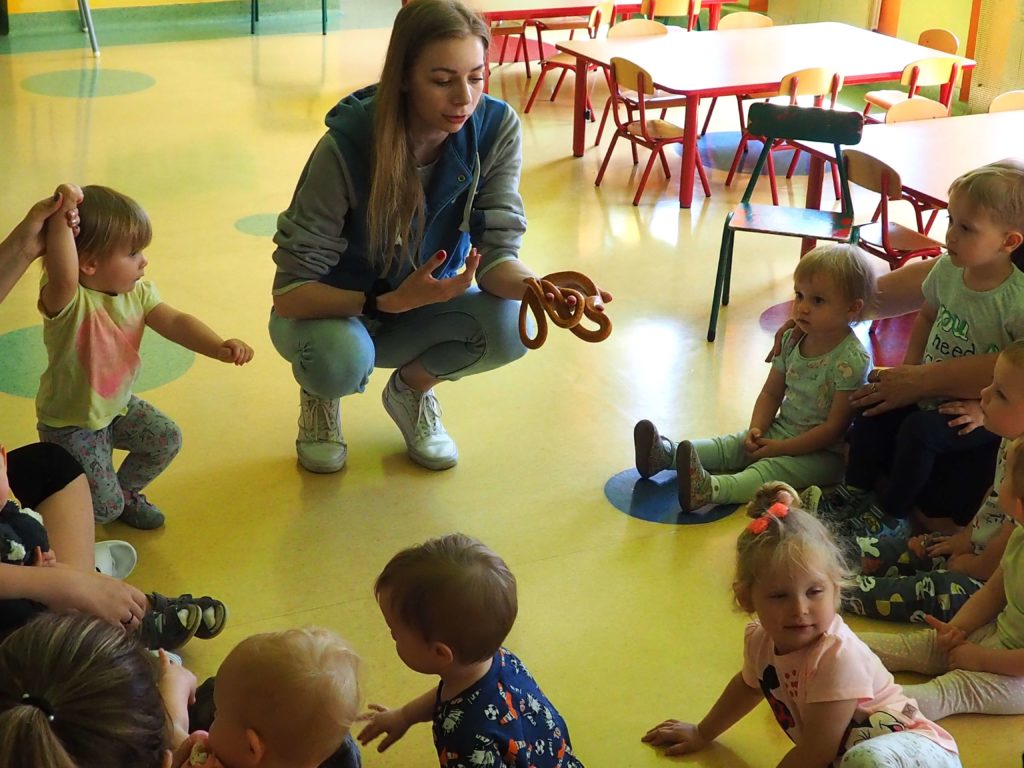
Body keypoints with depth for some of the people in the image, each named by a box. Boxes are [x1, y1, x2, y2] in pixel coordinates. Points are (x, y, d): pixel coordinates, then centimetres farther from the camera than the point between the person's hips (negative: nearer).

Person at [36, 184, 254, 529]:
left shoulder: (137, 293, -8)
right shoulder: (68, 303, -31)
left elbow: (175, 322, -15)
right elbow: (64, 277, -54)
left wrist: (219, 347, -32)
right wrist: (62, 218, -60)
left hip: (118, 405, 7)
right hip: (71, 423, -7)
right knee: (104, 508, -6)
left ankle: (126, 491, 29)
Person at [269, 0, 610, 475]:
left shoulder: (496, 129, -20)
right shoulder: (348, 145, -30)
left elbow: (495, 253, -21)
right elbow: (289, 292, -27)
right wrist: (391, 302, -40)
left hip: (420, 308, 3)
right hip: (335, 310, -3)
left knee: (507, 328, -28)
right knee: (340, 357, -37)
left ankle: (411, 391, 7)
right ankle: (320, 394, 4)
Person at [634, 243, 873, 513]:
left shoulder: (851, 360, -21)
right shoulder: (792, 341, 2)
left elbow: (834, 427, -21)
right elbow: (771, 393, 11)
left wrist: (782, 447, -20)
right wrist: (756, 429, -8)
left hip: (823, 452, -8)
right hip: (780, 430, 8)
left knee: (772, 468, -32)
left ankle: (711, 488, -55)